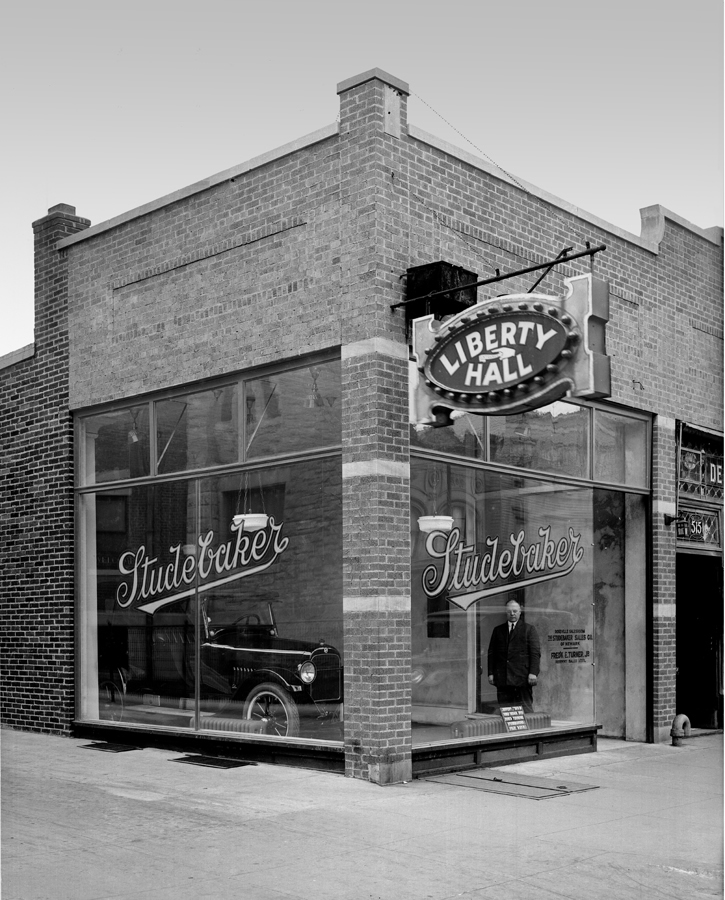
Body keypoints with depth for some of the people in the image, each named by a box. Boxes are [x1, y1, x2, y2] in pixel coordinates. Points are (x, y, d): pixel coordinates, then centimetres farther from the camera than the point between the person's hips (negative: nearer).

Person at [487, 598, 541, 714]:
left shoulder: (529, 629, 8)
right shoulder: (498, 630, 17)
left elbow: (536, 652, 1)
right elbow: (491, 653, 15)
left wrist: (533, 673, -10)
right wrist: (491, 673, 6)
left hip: (523, 677, -3)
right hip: (502, 679, 3)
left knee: (525, 710, -3)